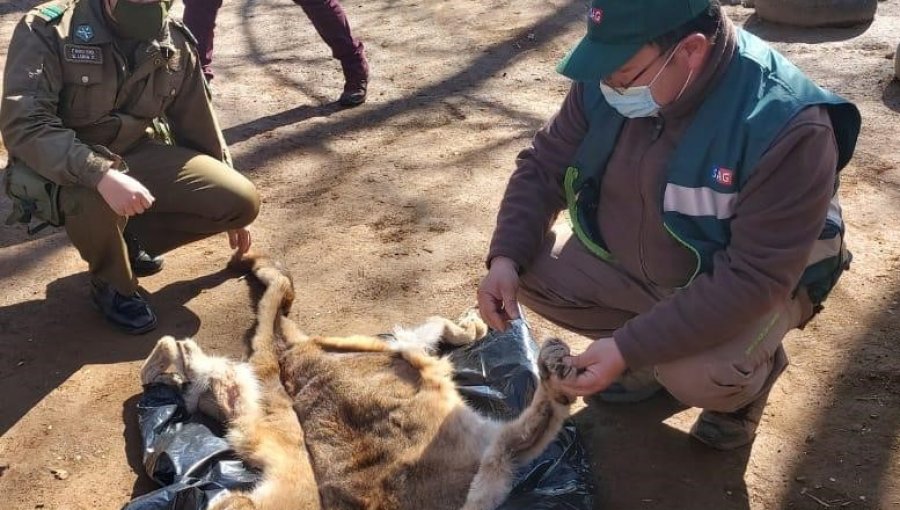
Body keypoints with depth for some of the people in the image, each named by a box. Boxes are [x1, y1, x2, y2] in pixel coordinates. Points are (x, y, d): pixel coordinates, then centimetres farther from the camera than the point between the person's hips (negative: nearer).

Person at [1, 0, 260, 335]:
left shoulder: (173, 45, -5)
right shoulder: (47, 30, -20)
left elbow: (198, 126, 7)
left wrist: (229, 205, 14)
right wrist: (102, 174, -46)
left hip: (138, 155, 5)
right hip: (64, 169, -4)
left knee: (242, 201, -13)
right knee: (95, 198, -41)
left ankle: (132, 238, 11)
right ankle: (110, 284, -5)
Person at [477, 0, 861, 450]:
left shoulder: (788, 127, -33)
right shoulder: (607, 83, -17)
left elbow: (752, 278, -33)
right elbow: (544, 167, -5)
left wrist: (629, 349, -36)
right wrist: (505, 257, -22)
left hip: (753, 282, -5)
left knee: (696, 376, -33)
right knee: (532, 268, -11)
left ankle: (746, 375, 6)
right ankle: (655, 350, 9)